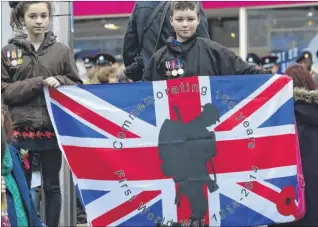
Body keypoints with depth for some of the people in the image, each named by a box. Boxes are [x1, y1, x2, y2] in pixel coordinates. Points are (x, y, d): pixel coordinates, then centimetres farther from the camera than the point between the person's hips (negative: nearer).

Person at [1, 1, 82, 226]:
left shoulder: (62, 50, 5)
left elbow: (77, 86, 8)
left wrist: (58, 82, -12)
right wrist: (37, 83, -14)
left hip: (53, 130, 0)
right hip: (22, 130, 0)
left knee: (52, 186, 8)